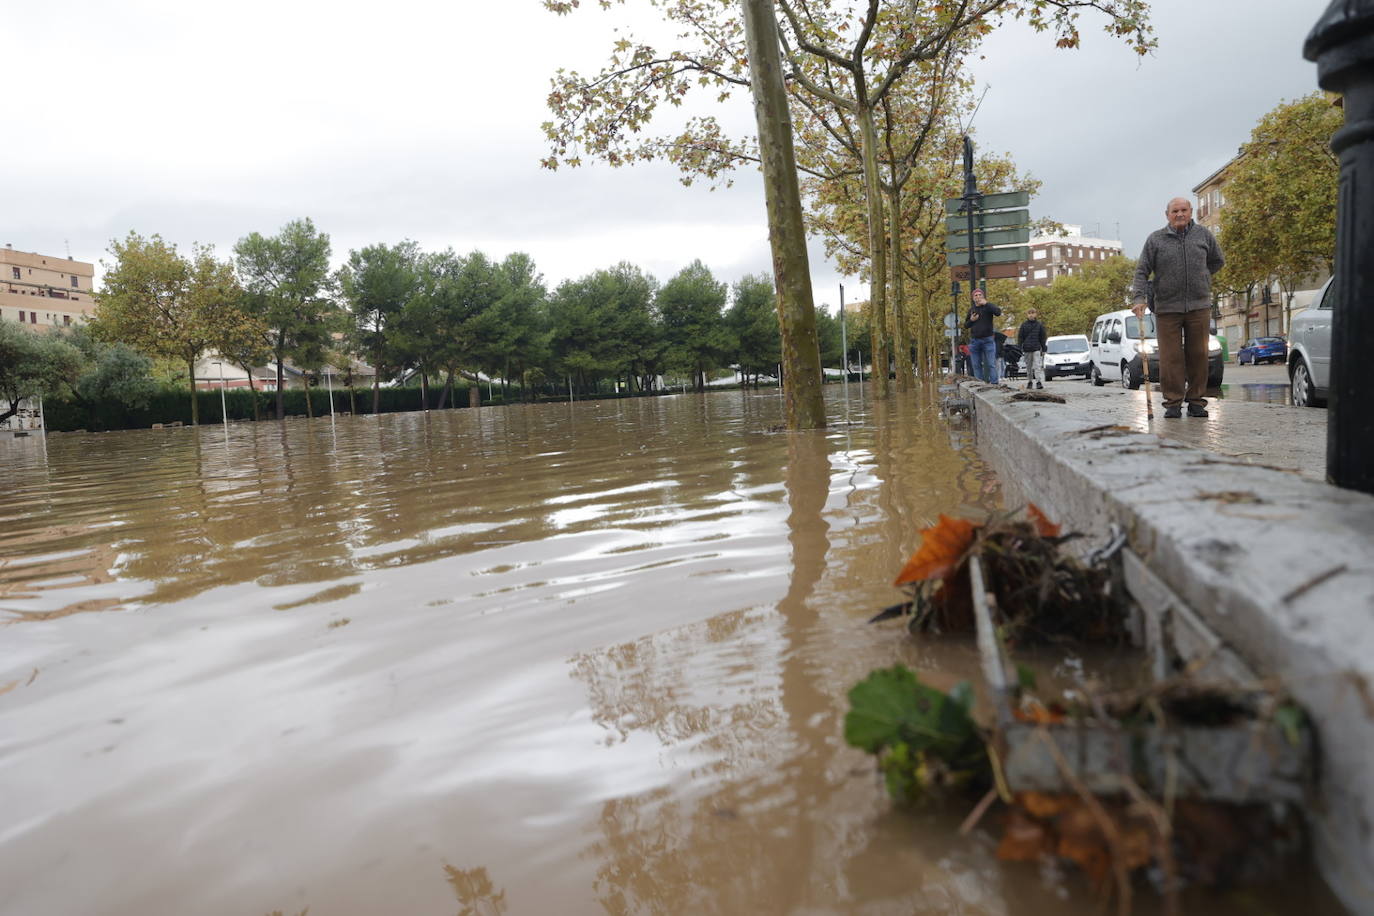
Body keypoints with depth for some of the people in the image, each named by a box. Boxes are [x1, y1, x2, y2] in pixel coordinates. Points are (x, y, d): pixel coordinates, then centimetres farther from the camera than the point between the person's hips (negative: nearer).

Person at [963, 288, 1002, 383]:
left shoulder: (988, 307, 2)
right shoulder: (971, 310, 13)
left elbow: (998, 312, -18)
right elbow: (965, 325, 18)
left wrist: (986, 303, -22)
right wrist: (971, 320, -3)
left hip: (988, 340, -4)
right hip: (974, 341, 4)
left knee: (991, 364, -5)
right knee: (976, 365, 4)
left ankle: (994, 383, -6)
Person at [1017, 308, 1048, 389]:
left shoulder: (1039, 325, 4)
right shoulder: (1024, 325, 4)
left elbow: (1042, 338, 8)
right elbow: (1020, 337, 5)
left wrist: (1043, 349, 4)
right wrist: (1020, 349, -1)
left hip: (1037, 349, -2)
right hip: (1027, 349, 2)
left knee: (1038, 365, -11)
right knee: (1028, 366, 9)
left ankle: (1039, 381, -16)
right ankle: (1029, 381, 19)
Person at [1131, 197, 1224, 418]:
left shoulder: (1203, 235, 9)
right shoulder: (1155, 239, 3)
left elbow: (1217, 261, 24)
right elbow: (1142, 271, -1)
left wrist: (1199, 277, 14)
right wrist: (1139, 298, -13)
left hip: (1199, 306, 2)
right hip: (1167, 307, -2)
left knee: (1198, 355, 4)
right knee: (1171, 358, -3)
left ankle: (1196, 402, 12)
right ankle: (1173, 403, 4)